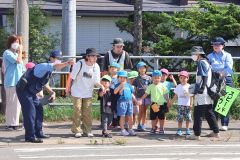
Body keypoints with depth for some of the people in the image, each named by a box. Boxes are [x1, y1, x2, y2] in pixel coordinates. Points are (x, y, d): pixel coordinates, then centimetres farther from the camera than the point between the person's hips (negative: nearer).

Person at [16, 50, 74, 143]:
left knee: (39, 109, 11)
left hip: (31, 92, 10)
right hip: (23, 90, -10)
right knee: (30, 111, -11)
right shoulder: (44, 66, -19)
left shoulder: (48, 70, 11)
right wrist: (67, 63, -49)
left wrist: (52, 92, 8)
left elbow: (44, 83, 20)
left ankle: (38, 133, 20)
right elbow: (56, 66, -39)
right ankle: (30, 136, -8)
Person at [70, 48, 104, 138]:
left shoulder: (96, 67, -6)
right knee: (77, 111, -2)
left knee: (87, 113, 4)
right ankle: (77, 130, 8)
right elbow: (72, 77, -7)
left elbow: (96, 82, -4)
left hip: (88, 93, 3)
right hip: (77, 92, -3)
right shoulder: (79, 64, -15)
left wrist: (101, 86, -24)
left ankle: (87, 130, 12)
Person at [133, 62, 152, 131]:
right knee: (141, 111, -2)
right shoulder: (137, 79, 3)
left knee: (145, 111, 6)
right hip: (140, 96, -1)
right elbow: (135, 89, 6)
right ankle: (139, 125, 4)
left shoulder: (149, 78, 5)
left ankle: (143, 125, 12)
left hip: (147, 96, 1)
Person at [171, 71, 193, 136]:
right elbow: (175, 96, 11)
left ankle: (187, 129, 12)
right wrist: (171, 103, 8)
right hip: (180, 105, 1)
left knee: (188, 118, 1)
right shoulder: (178, 87, 7)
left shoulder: (189, 86, 1)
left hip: (187, 105, -1)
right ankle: (179, 130, 3)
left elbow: (191, 96, 1)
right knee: (180, 118, -2)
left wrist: (191, 104, -5)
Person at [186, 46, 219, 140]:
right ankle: (216, 132, 19)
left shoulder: (201, 63, -10)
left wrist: (201, 88, -26)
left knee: (198, 114, -7)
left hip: (202, 94, -10)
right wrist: (195, 87, 28)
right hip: (207, 93, 10)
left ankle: (197, 134, -6)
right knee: (209, 113, 15)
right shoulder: (205, 62, 19)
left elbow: (204, 77, -20)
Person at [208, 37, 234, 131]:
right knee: (214, 102, -1)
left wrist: (221, 74, -20)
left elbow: (229, 68, -4)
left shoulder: (227, 55, 10)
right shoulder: (210, 56, 17)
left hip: (226, 80, -2)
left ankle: (224, 124, -6)